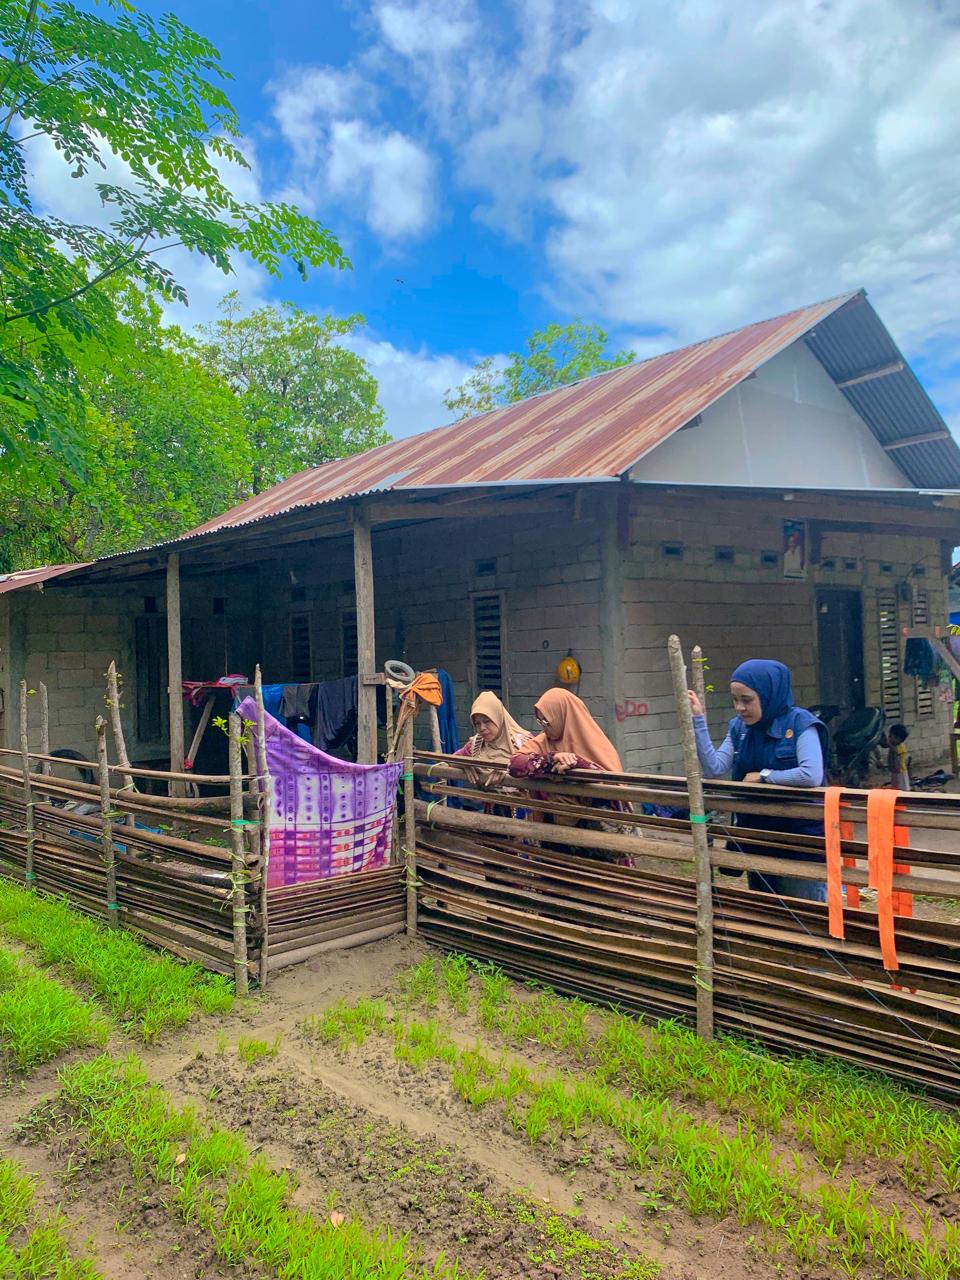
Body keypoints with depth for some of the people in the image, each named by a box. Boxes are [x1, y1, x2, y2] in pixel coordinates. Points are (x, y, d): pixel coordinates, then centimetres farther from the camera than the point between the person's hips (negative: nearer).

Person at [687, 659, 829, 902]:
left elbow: (812, 775, -28)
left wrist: (764, 776, -16)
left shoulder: (800, 724, -15)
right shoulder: (739, 728, 2)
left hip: (800, 838, -6)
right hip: (756, 838, 6)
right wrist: (698, 720, -13)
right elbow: (713, 769, -7)